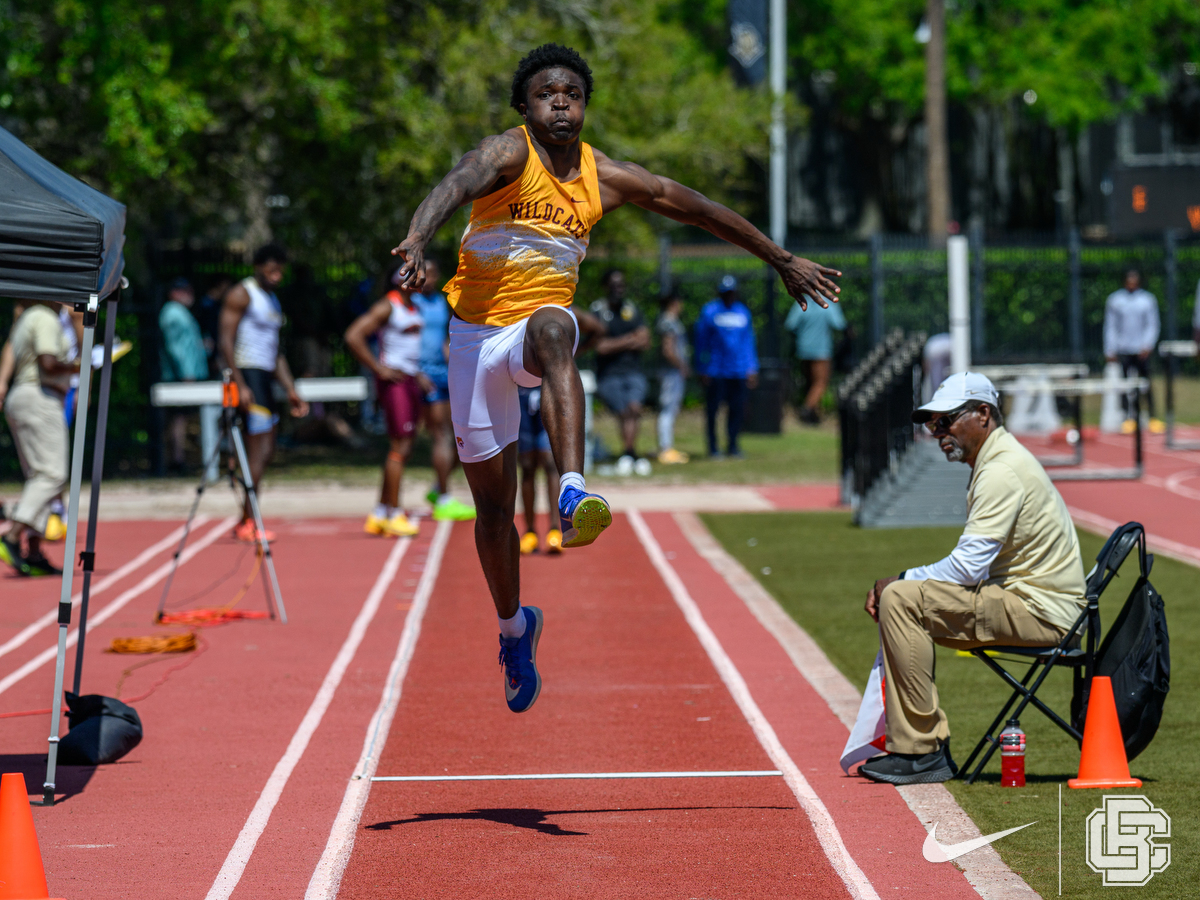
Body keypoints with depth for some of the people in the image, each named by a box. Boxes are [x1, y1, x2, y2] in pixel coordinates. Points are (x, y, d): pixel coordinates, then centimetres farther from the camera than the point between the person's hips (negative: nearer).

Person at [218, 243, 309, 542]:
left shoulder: (273, 300, 21)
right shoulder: (241, 294, -6)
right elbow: (226, 341, -13)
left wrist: (291, 391, 18)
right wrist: (240, 385, -21)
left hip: (265, 377, 9)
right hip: (247, 374, -9)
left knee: (265, 451, 9)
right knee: (260, 450, -13)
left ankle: (244, 524, 15)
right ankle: (248, 523, -10)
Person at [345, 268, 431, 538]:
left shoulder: (413, 308, 16)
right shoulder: (387, 307, -11)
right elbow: (353, 336, -19)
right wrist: (379, 369, -17)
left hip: (411, 381, 9)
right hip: (394, 381, -9)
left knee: (404, 447, 10)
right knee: (400, 446, -10)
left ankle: (379, 514, 15)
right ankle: (393, 513, -6)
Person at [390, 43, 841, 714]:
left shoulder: (606, 178, 0)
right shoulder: (508, 155, -12)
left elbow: (697, 209, 10)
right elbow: (456, 186, -34)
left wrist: (783, 260, 15)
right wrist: (418, 240, -56)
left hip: (544, 319, 1)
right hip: (478, 332, -1)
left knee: (553, 331, -40)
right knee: (494, 503, 6)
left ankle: (574, 494, -57)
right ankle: (514, 626, 32)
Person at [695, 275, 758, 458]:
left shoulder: (743, 312, 13)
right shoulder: (709, 311, 1)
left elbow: (749, 341, 17)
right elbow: (701, 341, 2)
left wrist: (752, 368, 12)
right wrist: (703, 369, -2)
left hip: (739, 371, 3)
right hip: (715, 371, -3)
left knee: (737, 408, 3)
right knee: (712, 408, 0)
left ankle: (732, 444, 15)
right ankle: (713, 447, 9)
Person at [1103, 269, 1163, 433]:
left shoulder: (1148, 300, 7)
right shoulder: (1114, 300, 7)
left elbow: (1152, 325, 6)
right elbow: (1110, 326, 8)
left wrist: (1147, 346, -8)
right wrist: (1110, 350, 1)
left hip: (1142, 350, 0)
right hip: (1123, 350, 0)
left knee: (1146, 384, -2)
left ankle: (1152, 418, 2)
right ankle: (1128, 419, 1)